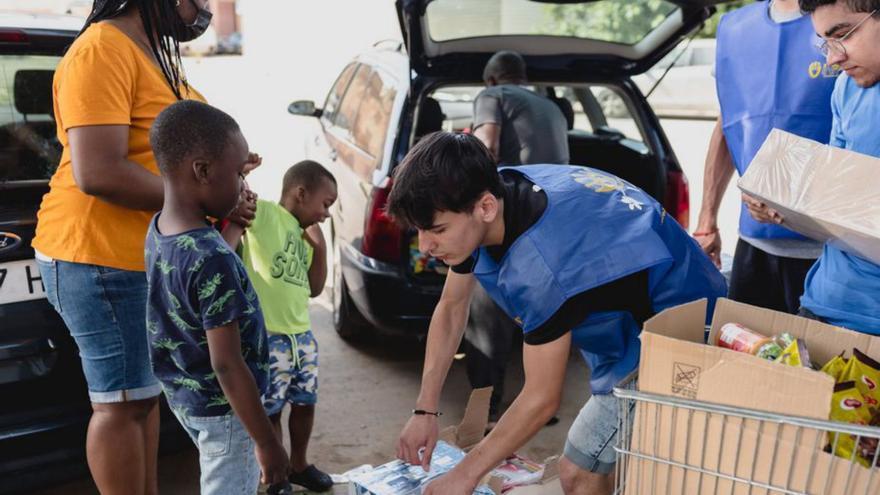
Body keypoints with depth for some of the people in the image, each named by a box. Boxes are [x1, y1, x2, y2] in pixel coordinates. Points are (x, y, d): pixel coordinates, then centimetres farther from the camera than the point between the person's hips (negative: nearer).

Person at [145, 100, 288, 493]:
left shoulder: (157, 232, -3)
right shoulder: (213, 259, -30)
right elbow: (227, 364, -26)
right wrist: (267, 442, -20)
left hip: (184, 397, 9)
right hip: (222, 409, -9)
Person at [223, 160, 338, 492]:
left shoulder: (304, 236, 15)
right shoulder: (262, 212, -10)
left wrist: (320, 248, 9)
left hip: (303, 336, 8)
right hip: (267, 339, -8)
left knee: (305, 403, 19)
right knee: (269, 412, 6)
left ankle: (298, 465, 38)